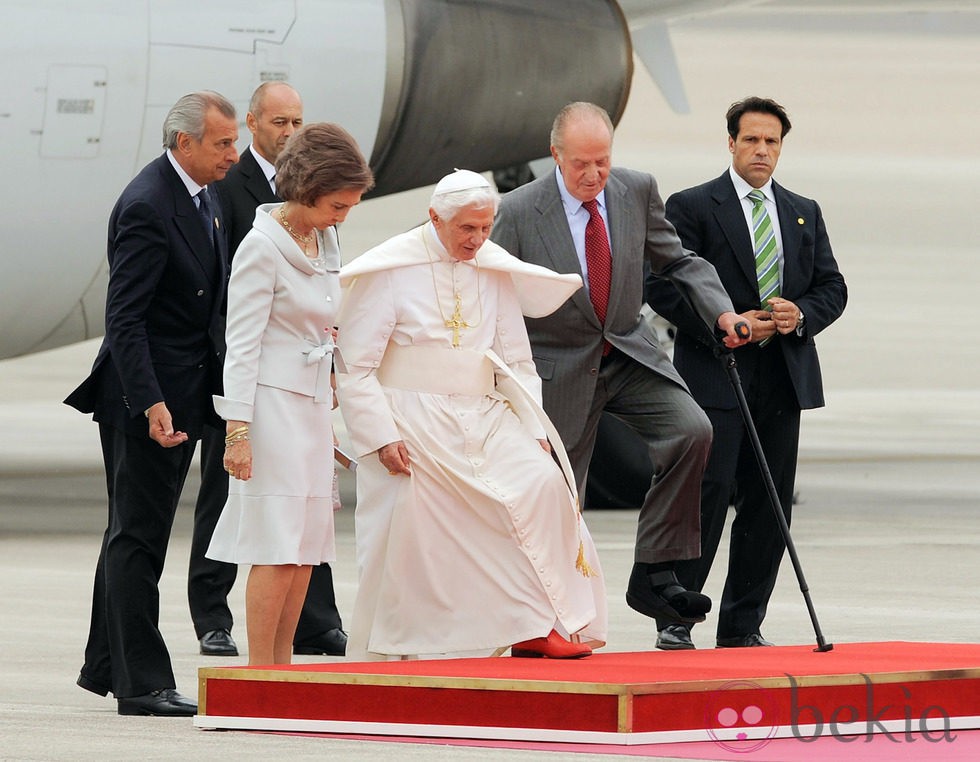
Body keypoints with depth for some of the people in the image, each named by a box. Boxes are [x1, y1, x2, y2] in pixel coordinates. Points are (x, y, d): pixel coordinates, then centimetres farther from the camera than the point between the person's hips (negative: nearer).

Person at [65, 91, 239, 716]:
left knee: (133, 535, 16)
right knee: (138, 538, -5)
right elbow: (124, 318, -22)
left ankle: (107, 665, 24)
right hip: (148, 397, -10)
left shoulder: (204, 199, 11)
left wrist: (224, 385, 14)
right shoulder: (147, 206, -18)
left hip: (185, 396, 10)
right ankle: (142, 682, -3)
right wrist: (151, 404, -28)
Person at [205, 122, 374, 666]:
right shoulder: (262, 247, -12)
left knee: (307, 545, 7)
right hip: (272, 403, -8)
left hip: (313, 406, 8)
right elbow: (241, 342, -14)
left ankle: (282, 667, 12)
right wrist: (237, 429, -18)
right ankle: (260, 675, -6)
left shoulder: (323, 241, 12)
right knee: (278, 546, -9)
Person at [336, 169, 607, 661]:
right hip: (410, 424, -4)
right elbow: (354, 367, -6)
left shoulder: (496, 270, 8)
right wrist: (381, 436, -15)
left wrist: (533, 430, 4)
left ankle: (532, 628, -16)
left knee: (541, 481, -18)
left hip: (482, 418, 4)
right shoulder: (390, 271, -5)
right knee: (406, 546, -9)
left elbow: (515, 359, 15)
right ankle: (387, 657, 8)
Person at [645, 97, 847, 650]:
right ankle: (675, 620, -3)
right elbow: (664, 286, -7)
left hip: (784, 377, 5)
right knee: (706, 496, -10)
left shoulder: (805, 214, 17)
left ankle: (743, 625, 12)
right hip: (715, 377, -5)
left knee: (769, 505, 5)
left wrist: (801, 314, -6)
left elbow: (832, 288, 16)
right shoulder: (692, 208, 0)